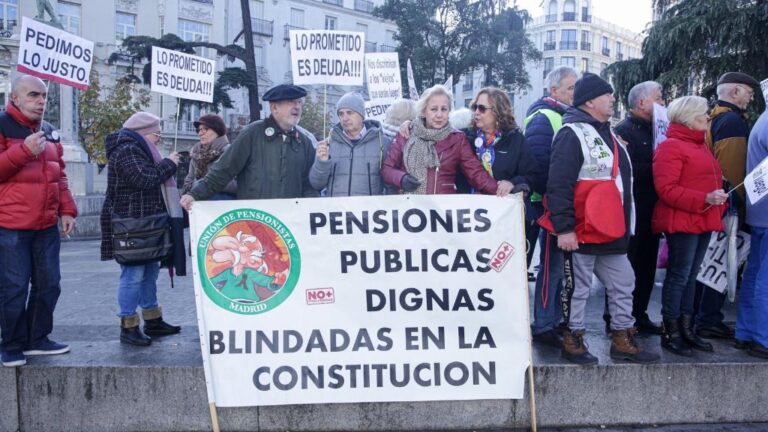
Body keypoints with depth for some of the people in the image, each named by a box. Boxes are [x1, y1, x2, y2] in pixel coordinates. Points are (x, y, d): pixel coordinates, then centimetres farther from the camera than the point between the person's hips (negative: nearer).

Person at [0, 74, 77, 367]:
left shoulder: (49, 132, 15)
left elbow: (59, 175, 19)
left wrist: (67, 210, 10)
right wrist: (24, 151, -20)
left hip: (47, 225, 7)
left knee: (48, 284, 9)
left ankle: (37, 339, 23)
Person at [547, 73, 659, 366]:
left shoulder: (605, 133, 17)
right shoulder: (572, 134, -13)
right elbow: (559, 186, -20)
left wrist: (624, 226, 23)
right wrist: (564, 228, -24)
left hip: (612, 231, 10)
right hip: (583, 233, -9)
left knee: (623, 285, 14)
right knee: (578, 287, 3)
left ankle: (622, 340, 26)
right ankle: (572, 341, 17)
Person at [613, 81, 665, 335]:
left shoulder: (653, 129, 18)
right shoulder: (625, 130, -10)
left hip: (649, 211, 9)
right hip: (632, 211, -9)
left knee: (646, 266, 13)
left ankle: (639, 315, 24)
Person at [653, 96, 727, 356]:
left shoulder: (700, 145, 20)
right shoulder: (671, 147, -10)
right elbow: (667, 189, -19)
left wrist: (718, 206, 12)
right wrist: (704, 199, -24)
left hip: (702, 221, 9)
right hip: (682, 221, -9)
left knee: (690, 276, 13)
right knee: (679, 277, -4)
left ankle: (686, 330, 21)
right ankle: (670, 334, 5)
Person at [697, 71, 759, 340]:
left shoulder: (713, 117, 16)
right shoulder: (733, 121, -14)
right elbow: (733, 168, -21)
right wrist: (738, 204, -16)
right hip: (726, 204, -9)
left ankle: (699, 315, 22)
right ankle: (709, 321, 2)